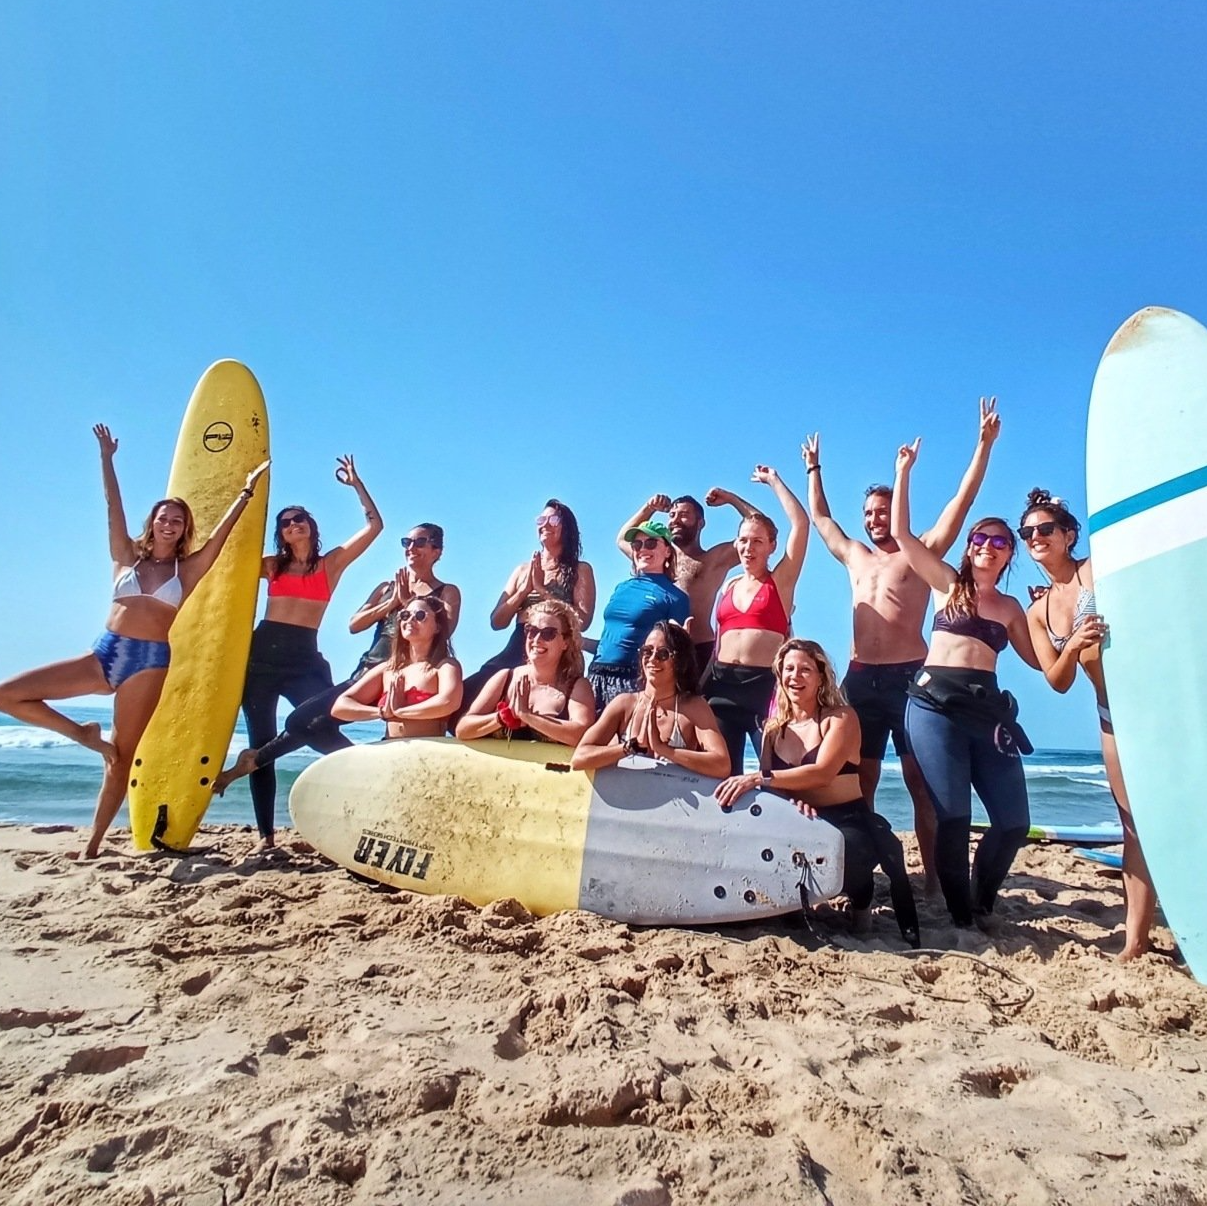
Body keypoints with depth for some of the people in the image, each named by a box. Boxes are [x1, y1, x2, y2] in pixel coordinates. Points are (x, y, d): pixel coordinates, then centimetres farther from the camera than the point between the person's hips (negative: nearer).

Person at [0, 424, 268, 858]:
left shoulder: (188, 569, 7)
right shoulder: (126, 557, 13)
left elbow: (223, 530, 8)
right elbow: (114, 507, 10)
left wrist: (248, 488, 11)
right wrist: (107, 457, 8)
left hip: (150, 662, -3)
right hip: (104, 653, 3)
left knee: (121, 758, 0)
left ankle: (93, 845, 9)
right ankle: (82, 734, 8)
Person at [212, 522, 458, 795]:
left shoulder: (447, 592, 5)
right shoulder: (386, 587, 19)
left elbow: (444, 630, -14)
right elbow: (353, 624, 8)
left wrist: (408, 601, -8)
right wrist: (392, 602, -2)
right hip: (369, 674, 6)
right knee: (301, 721, -5)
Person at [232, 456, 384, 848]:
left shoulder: (332, 562, 8)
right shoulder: (272, 565, 14)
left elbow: (374, 525, 3)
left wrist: (356, 483, 5)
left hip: (305, 657, -3)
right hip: (262, 653, 3)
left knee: (323, 733, -19)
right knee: (261, 742, 3)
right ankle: (265, 834, 8)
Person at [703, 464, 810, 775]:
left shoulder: (781, 581, 3)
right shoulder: (729, 586, 17)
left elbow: (801, 523, -5)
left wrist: (774, 480, 5)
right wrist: (702, 685, 15)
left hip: (764, 684, -4)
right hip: (723, 684, 5)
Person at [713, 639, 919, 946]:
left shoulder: (841, 717, -5)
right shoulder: (774, 727, 10)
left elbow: (822, 773, -21)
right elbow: (766, 782, 4)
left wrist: (758, 779, -32)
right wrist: (790, 798, -21)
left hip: (847, 821, -3)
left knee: (846, 851, -38)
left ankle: (860, 897, 1)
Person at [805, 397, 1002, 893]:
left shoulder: (921, 553, 8)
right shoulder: (854, 556, 21)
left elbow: (962, 501, 3)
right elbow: (819, 517, 32)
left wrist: (984, 444, -1)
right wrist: (814, 469, 39)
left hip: (909, 676, -4)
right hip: (860, 679, 4)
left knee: (921, 783, -3)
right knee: (859, 783, 5)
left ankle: (933, 877, 0)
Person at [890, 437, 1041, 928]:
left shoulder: (1011, 607, 20)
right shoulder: (947, 584, 10)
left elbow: (1038, 660, 20)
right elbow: (901, 533, 4)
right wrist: (904, 472, 6)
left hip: (987, 708, 4)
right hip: (935, 703, -4)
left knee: (1014, 821, 0)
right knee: (953, 816, -8)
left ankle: (982, 903, 24)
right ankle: (961, 913, 10)